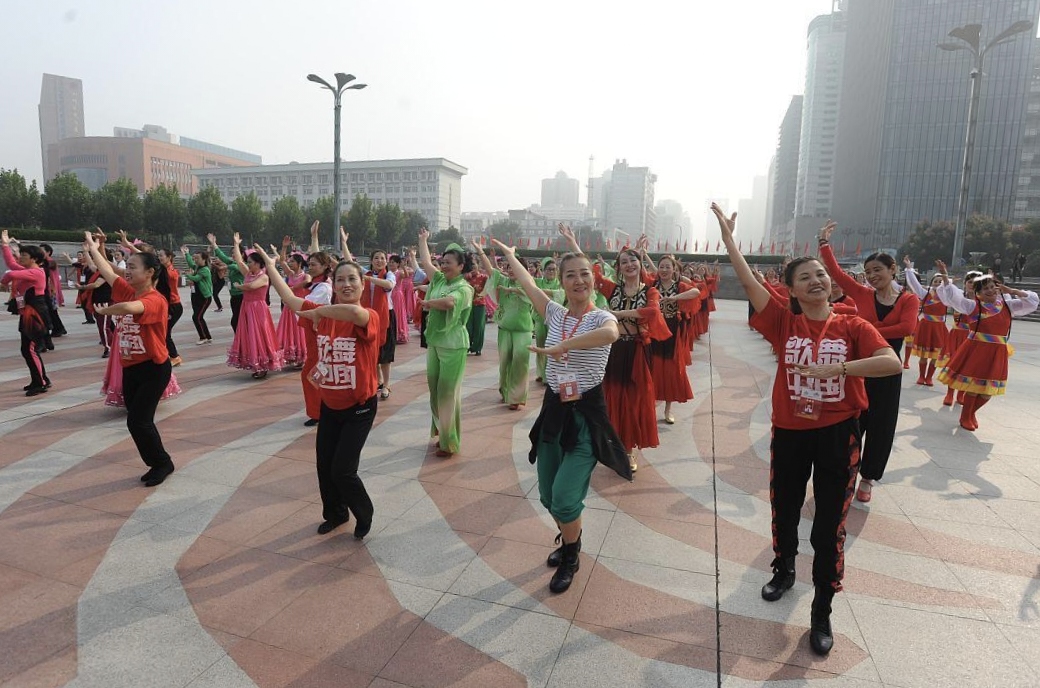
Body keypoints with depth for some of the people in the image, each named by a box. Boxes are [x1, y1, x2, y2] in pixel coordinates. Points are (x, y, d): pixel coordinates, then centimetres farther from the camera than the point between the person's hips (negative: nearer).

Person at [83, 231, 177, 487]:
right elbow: (107, 272, 16)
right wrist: (92, 248, 28)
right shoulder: (128, 292, 5)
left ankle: (162, 463, 12)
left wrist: (104, 310, -18)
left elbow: (129, 308, -38)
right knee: (139, 421, 11)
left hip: (153, 369, -8)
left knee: (138, 421, -7)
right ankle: (158, 464, 24)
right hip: (130, 368, 8)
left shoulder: (156, 300, -19)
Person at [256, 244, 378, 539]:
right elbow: (290, 298, 5)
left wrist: (318, 311, -27)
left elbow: (353, 311, -42)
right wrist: (269, 266, 12)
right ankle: (335, 514, 41)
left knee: (342, 470, -4)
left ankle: (364, 514, 25)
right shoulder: (324, 314, -1)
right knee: (324, 465, 15)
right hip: (329, 405, 6)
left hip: (359, 407, -6)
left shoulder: (370, 318, -19)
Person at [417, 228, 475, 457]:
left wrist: (427, 302, -17)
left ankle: (450, 441, 8)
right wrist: (423, 240, 30)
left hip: (453, 345, -8)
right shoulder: (439, 280, 9)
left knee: (449, 391, -3)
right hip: (434, 341, 8)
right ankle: (442, 432, 27)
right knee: (435, 388, 12)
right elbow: (426, 262, 21)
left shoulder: (464, 288, -13)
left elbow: (449, 302, -33)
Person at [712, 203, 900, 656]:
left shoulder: (852, 326, -5)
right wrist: (727, 236, -15)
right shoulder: (784, 322, -3)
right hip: (790, 431, 1)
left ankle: (822, 613, 23)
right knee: (784, 510, 18)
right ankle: (783, 570, 47)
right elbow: (748, 281, -11)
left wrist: (835, 368, -29)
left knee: (829, 525, 7)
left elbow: (893, 363, -20)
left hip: (837, 433, -1)